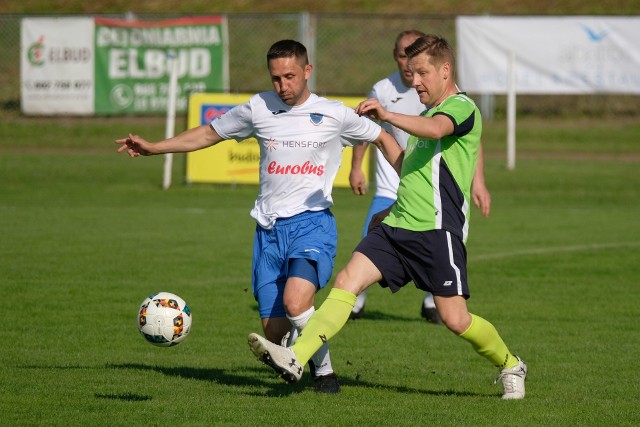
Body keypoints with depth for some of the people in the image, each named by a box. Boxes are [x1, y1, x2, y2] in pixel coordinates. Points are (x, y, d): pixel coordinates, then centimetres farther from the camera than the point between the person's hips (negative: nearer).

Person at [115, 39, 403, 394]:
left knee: (295, 301, -29)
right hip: (269, 228, 3)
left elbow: (383, 139, 13)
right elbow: (209, 133, 19)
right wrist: (152, 148, 14)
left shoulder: (334, 115, 0)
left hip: (312, 222, -3)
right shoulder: (259, 108, 7)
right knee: (274, 331, -3)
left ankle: (324, 370, -4)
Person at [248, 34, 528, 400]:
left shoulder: (462, 107, -5)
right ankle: (296, 359, -21)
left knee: (455, 319, -7)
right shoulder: (426, 113, 23)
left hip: (438, 231, -8)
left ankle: (510, 366, 19)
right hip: (398, 226, 8)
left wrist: (387, 116, -42)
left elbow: (435, 129, -29)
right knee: (347, 280, -11)